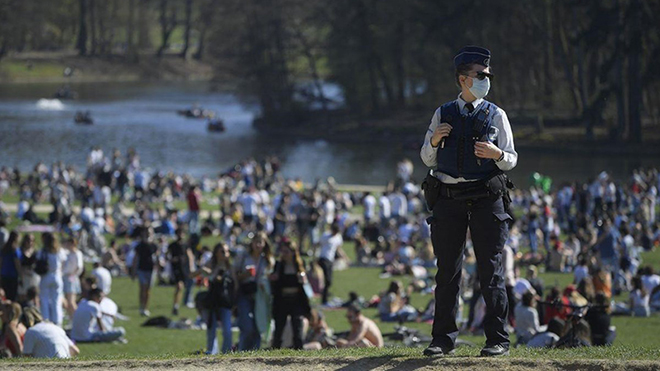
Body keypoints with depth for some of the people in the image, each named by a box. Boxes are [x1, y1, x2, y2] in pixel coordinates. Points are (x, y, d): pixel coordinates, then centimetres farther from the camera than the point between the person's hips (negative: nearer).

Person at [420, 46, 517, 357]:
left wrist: (496, 153, -16)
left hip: (486, 199, -2)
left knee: (490, 270, -2)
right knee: (447, 271, 4)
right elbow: (428, 160, 14)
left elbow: (511, 160, 5)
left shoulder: (495, 115, 7)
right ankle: (443, 339, 10)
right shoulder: (443, 114, 11)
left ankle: (498, 339, 0)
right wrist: (434, 140, -6)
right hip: (448, 199, 2)